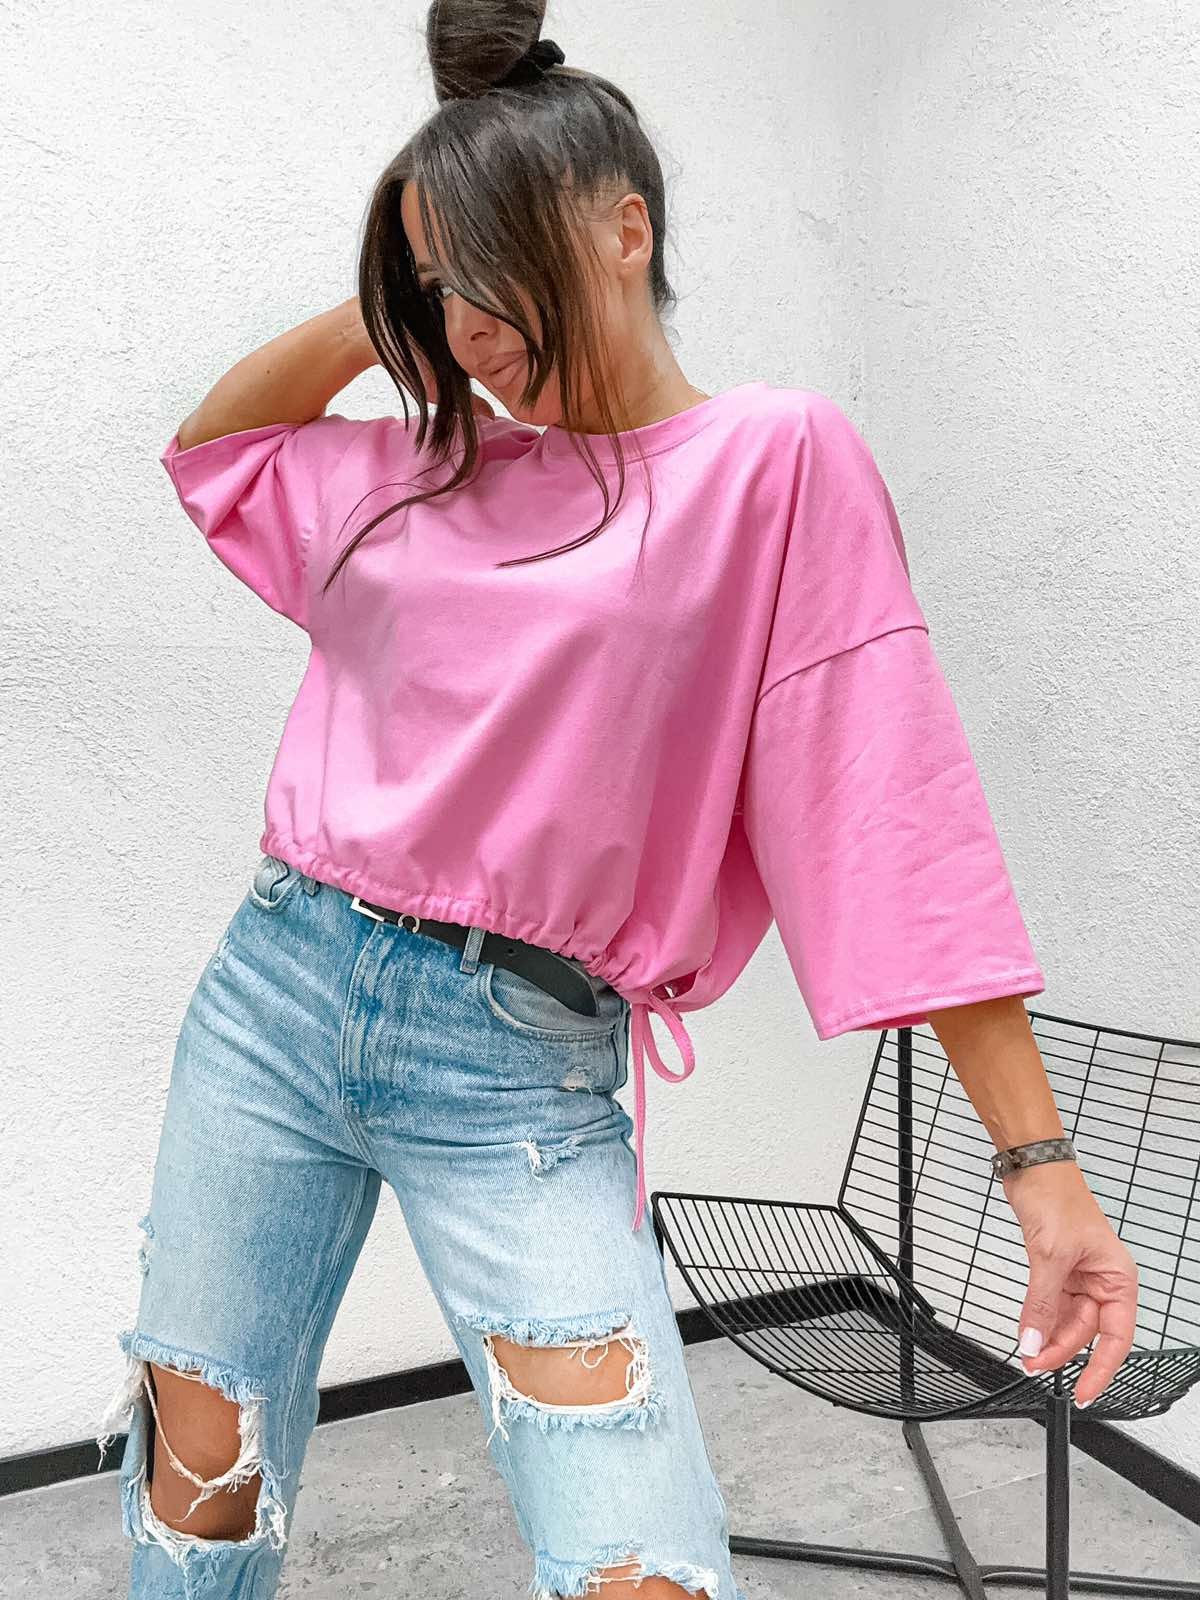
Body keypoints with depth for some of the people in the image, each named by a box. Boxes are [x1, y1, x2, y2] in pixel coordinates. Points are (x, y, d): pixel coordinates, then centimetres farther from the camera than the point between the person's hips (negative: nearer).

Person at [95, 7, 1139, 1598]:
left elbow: (896, 813, -9)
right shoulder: (422, 467, 11)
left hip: (520, 1069, -4)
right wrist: (382, 310, 11)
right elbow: (208, 443, 28)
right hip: (279, 989, 5)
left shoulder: (775, 457, -5)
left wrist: (1041, 1164, -12)